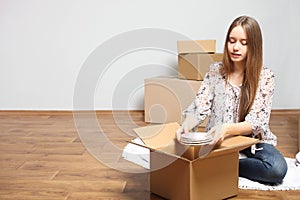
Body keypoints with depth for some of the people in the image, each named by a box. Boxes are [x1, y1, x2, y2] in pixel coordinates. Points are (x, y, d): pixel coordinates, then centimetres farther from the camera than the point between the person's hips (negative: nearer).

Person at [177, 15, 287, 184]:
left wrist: (228, 129, -35)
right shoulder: (215, 71, 1)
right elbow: (200, 108, -4)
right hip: (217, 139, 0)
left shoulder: (265, 76, -7)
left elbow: (257, 122, -15)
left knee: (277, 168, -30)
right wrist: (187, 124, -28)